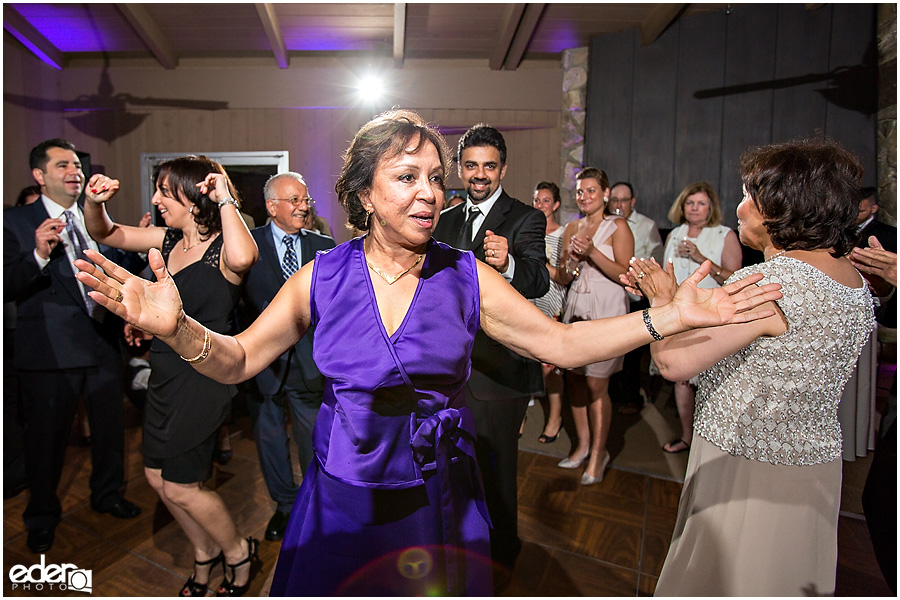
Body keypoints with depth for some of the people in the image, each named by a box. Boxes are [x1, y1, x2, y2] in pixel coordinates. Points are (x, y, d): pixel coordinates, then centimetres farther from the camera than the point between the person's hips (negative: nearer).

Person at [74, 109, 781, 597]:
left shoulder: (465, 276, -8)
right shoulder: (323, 277, -8)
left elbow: (562, 342, -9)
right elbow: (238, 359, -6)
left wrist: (671, 315, -18)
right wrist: (176, 326, -26)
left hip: (440, 500, 0)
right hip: (343, 498, 1)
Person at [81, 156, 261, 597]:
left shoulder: (223, 251, -19)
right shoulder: (169, 241, 4)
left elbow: (243, 258, -44)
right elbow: (106, 234, 15)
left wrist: (226, 200, -29)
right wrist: (94, 203, -7)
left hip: (203, 376, -8)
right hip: (165, 374, 9)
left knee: (179, 487, 3)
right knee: (157, 477, 19)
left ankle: (238, 552, 30)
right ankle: (204, 553, 42)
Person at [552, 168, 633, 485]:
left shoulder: (618, 226, -2)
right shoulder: (572, 228, 14)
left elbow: (625, 274, -11)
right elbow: (563, 278, 12)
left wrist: (592, 251, -18)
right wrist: (572, 260, -8)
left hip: (606, 310, -5)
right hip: (576, 308, 5)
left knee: (596, 384, -3)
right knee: (573, 378, 7)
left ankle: (599, 452, 14)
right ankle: (582, 443, 25)